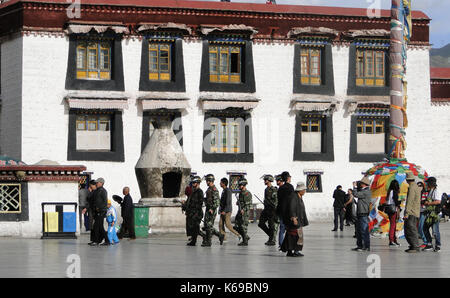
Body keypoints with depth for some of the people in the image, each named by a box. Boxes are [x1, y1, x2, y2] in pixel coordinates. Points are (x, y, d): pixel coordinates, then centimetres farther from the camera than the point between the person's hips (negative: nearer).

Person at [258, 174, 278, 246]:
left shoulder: (273, 190, -14)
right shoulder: (266, 189, 14)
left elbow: (276, 200, -17)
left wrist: (275, 210, -21)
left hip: (272, 210, -9)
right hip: (266, 209, 9)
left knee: (272, 226, -3)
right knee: (261, 223, 7)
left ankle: (272, 240, 4)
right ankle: (270, 235, 19)